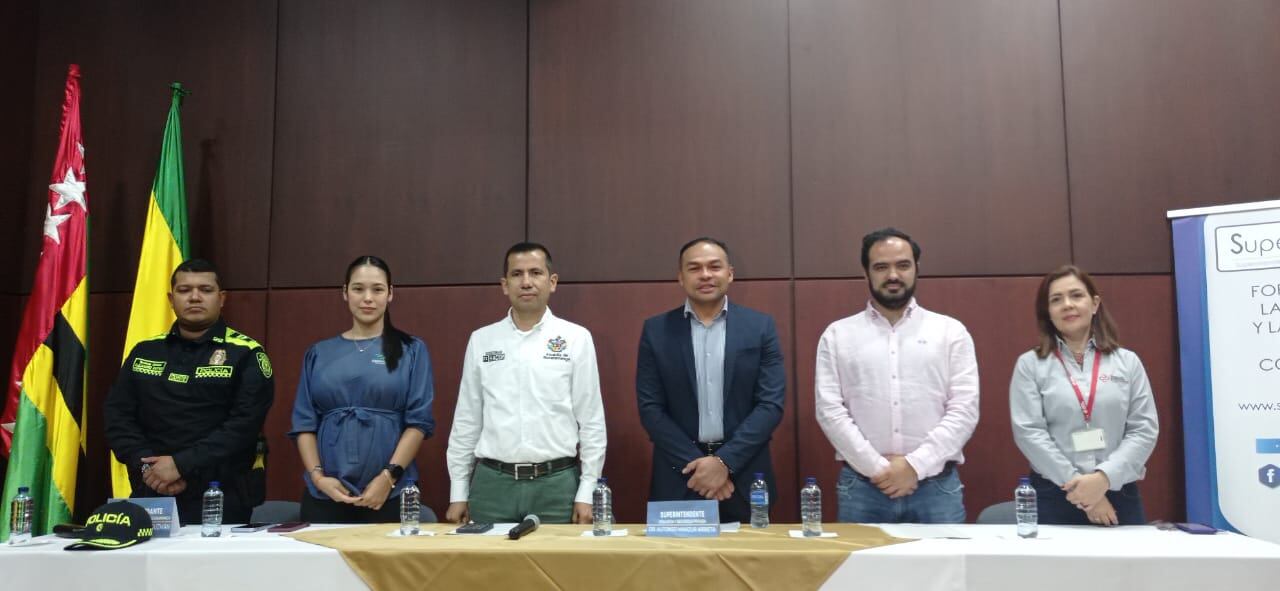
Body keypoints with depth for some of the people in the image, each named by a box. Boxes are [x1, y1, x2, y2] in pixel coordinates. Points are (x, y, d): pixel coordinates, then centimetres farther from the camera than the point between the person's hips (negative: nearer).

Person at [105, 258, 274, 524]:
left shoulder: (246, 354, -3)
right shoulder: (144, 352, 12)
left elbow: (244, 425, -13)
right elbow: (117, 416, 6)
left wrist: (181, 464, -17)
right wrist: (147, 465, -9)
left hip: (221, 496, -4)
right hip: (151, 493, 4)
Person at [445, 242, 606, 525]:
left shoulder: (576, 338, 0)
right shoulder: (481, 340, 6)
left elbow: (591, 421, 0)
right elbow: (466, 421, 9)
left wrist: (587, 493, -4)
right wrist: (458, 494, 7)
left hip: (556, 484, -2)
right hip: (492, 483, 2)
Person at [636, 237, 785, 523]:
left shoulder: (760, 326, 1)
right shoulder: (656, 330, 2)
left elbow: (771, 403, -4)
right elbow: (650, 408, -1)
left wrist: (724, 461, -13)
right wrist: (696, 463, -10)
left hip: (743, 475, 0)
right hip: (679, 476, 0)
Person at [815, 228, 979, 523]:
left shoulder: (951, 331, 7)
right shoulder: (837, 335, 7)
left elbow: (964, 410, -1)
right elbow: (830, 411, -1)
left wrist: (915, 465, -10)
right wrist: (876, 467, -10)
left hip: (936, 485, 0)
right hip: (861, 486, 0)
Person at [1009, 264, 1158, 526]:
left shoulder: (1127, 361, 8)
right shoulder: (1030, 365, 2)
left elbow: (1145, 429, 1)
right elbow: (1028, 432, -6)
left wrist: (1104, 478, -13)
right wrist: (1075, 483, -14)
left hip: (1119, 494, 2)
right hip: (1054, 499, -1)